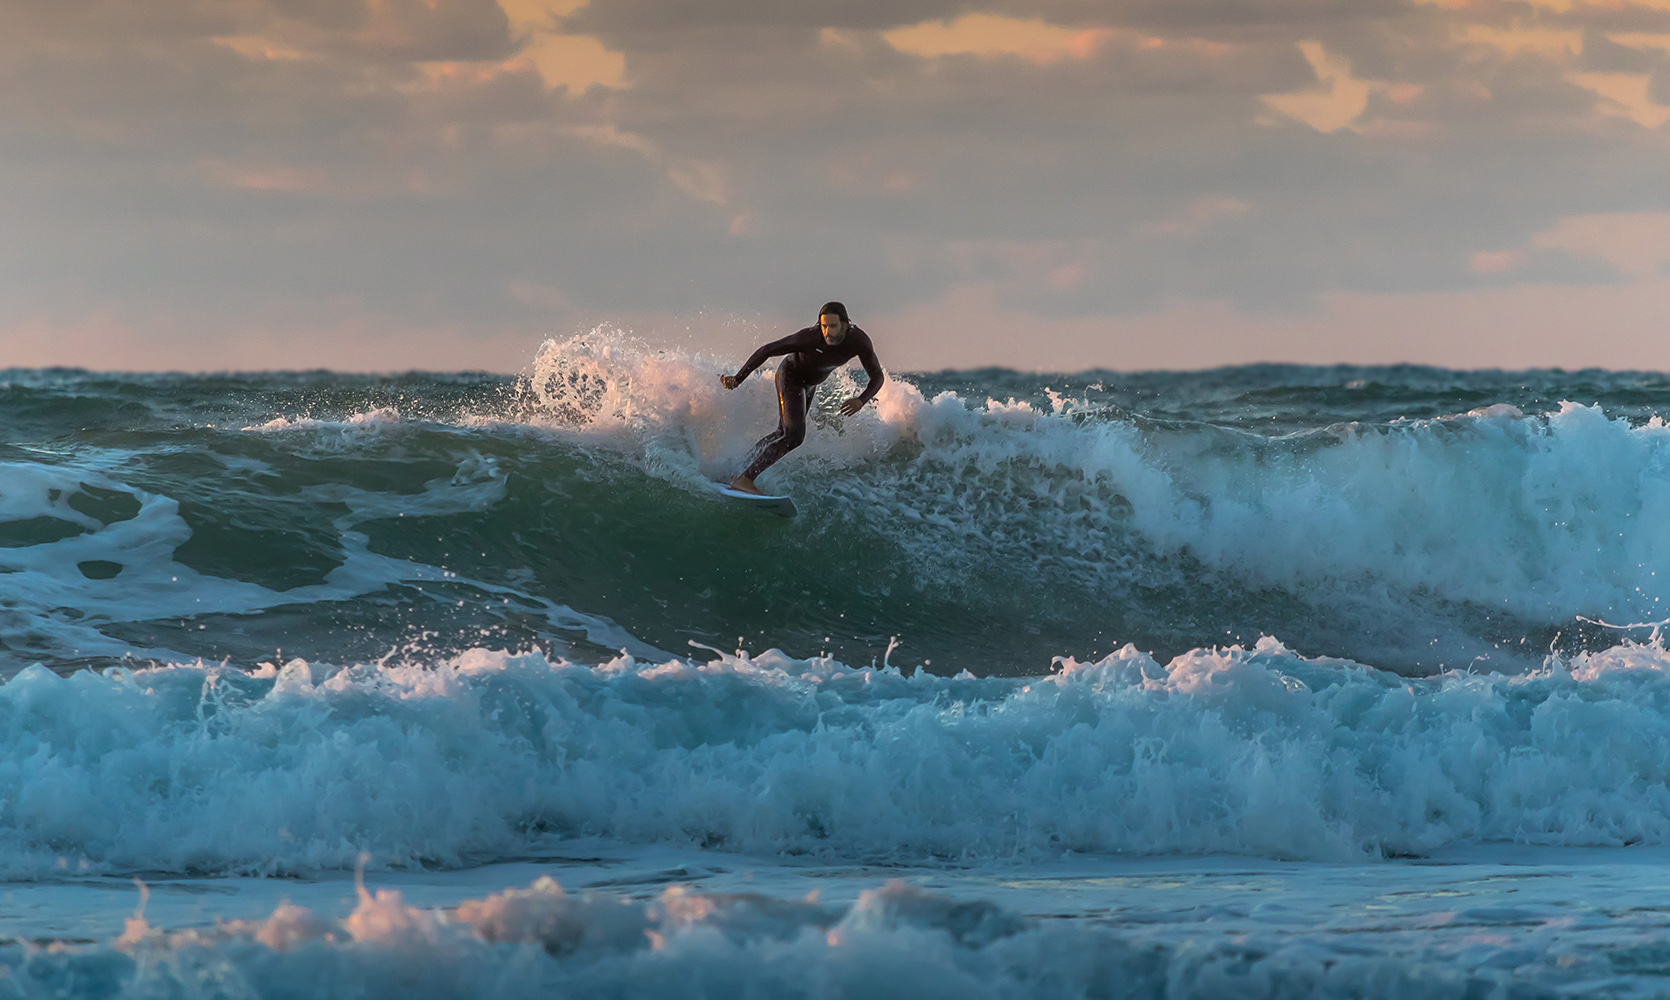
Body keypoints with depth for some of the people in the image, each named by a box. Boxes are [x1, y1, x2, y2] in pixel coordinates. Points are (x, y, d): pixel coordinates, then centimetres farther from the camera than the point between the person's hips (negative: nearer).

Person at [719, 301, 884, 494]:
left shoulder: (859, 341, -26)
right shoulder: (809, 338, -37)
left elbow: (877, 376, -16)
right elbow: (766, 351, -27)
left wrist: (861, 400, -35)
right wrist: (738, 379, -28)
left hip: (810, 384, 7)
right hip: (790, 377, -7)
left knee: (784, 434, 20)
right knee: (794, 436, -23)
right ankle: (744, 479, -23)